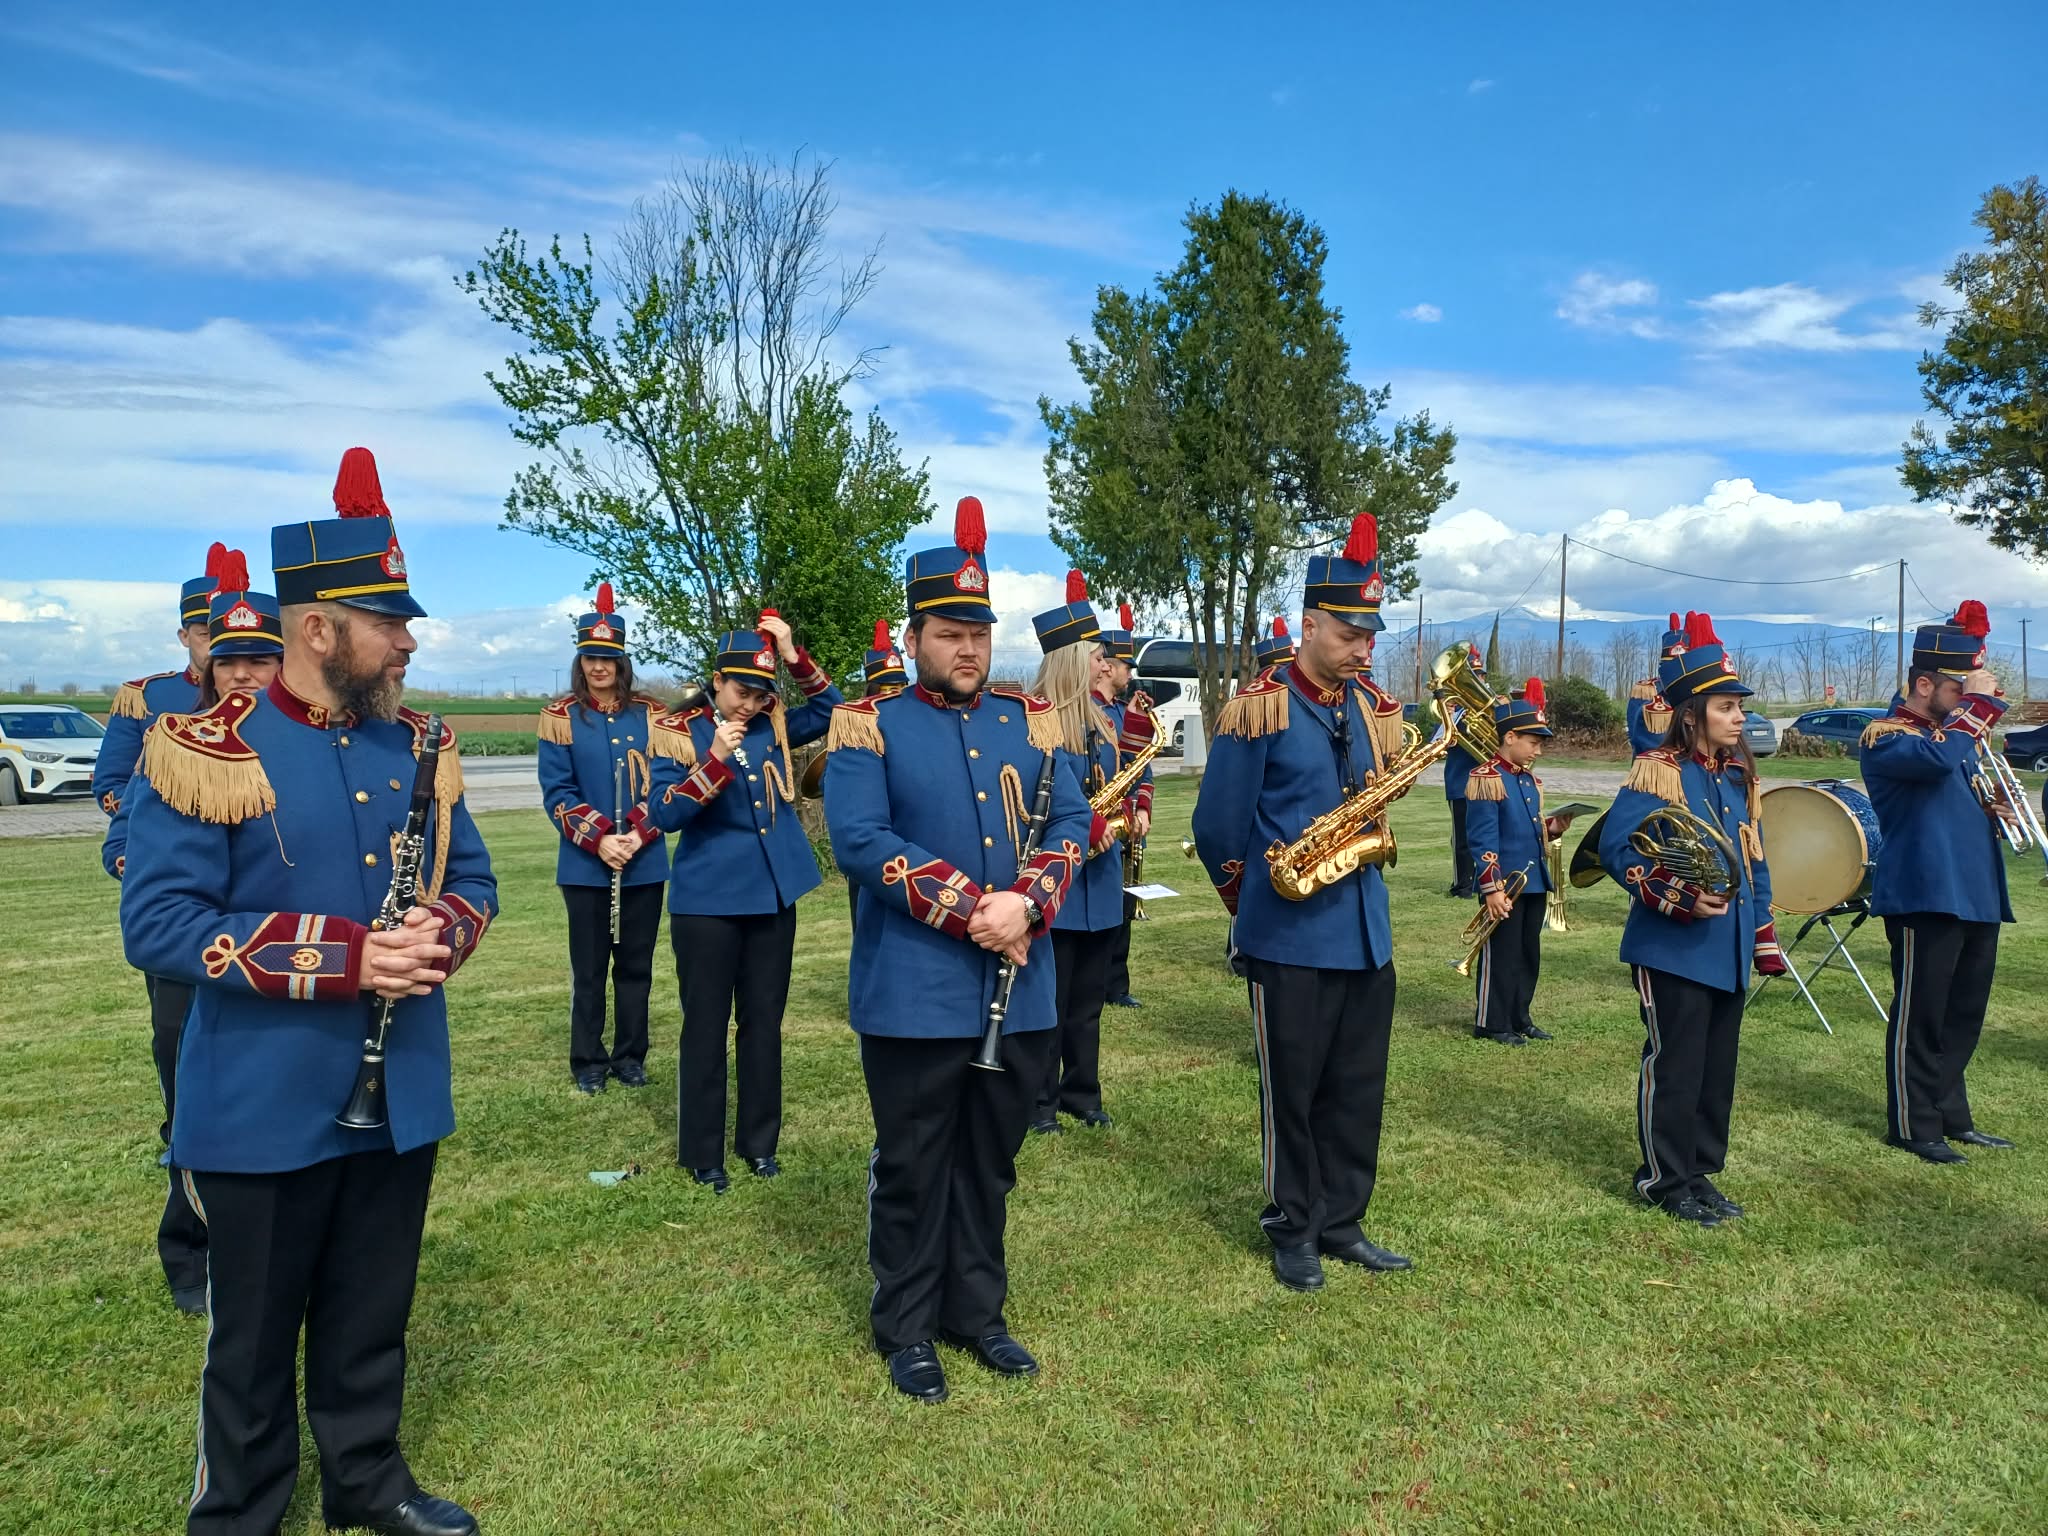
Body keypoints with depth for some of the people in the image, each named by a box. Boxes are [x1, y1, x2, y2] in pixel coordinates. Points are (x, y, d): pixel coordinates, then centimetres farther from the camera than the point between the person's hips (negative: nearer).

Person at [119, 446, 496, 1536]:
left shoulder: (418, 748, 3)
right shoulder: (201, 757, -13)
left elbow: (471, 876, 10)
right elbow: (158, 926, -17)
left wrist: (440, 933, -14)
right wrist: (344, 959, -25)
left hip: (400, 1095, 5)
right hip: (265, 1108, -4)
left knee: (371, 1315, 20)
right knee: (253, 1331, 14)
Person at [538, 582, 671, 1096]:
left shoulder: (651, 714, 2)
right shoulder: (561, 716, -1)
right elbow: (557, 792, -5)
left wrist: (637, 835, -15)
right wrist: (599, 840, -17)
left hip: (644, 864, 1)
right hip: (586, 866, -1)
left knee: (636, 965, 10)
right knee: (588, 968, 7)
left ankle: (630, 1056, 24)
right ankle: (588, 1062, 21)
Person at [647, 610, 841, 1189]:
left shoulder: (772, 724, 6)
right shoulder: (678, 732, -7)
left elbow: (830, 708, 5)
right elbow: (665, 815, -15)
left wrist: (793, 654, -7)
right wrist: (716, 760, -27)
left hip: (773, 896, 4)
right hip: (707, 902, -4)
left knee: (764, 1022, 12)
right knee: (706, 1026, 5)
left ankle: (758, 1141, 26)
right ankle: (702, 1152, 18)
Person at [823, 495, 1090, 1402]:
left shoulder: (1030, 720, 8)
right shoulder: (868, 726, -4)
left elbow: (1072, 821, 3)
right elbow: (859, 841, -16)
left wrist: (1025, 902, -15)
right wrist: (972, 912, -19)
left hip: (1020, 992, 4)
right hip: (915, 995, -4)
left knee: (990, 1164, 17)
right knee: (912, 1167, 9)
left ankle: (977, 1312, 34)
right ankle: (906, 1329, 27)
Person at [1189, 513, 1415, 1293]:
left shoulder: (1375, 707, 8)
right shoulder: (1260, 708, -13)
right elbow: (1217, 826, -8)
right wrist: (1254, 902, 5)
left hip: (1365, 932, 6)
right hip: (1291, 939, -6)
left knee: (1358, 1088, 13)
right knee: (1292, 1089, 6)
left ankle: (1341, 1223, 29)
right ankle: (1292, 1231, 23)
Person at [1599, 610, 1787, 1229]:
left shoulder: (1738, 776, 11)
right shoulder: (1659, 772, -12)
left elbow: (1753, 860, 17)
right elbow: (1616, 848, -19)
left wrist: (1765, 938, 15)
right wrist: (1681, 897, -26)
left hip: (1728, 952, 8)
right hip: (1673, 950, -8)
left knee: (1718, 1067, 14)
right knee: (1673, 1066, 1)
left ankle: (1700, 1171, 28)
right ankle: (1665, 1180, 14)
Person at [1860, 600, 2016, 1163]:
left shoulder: (1957, 732, 17)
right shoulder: (1886, 736, -12)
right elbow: (1937, 758, -34)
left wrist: (1993, 810, 6)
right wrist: (1978, 701, -22)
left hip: (1977, 897, 9)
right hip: (1926, 898, -9)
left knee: (1963, 1015, 15)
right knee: (1920, 1016, 0)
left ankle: (1953, 1117, 27)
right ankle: (1914, 1126, 11)